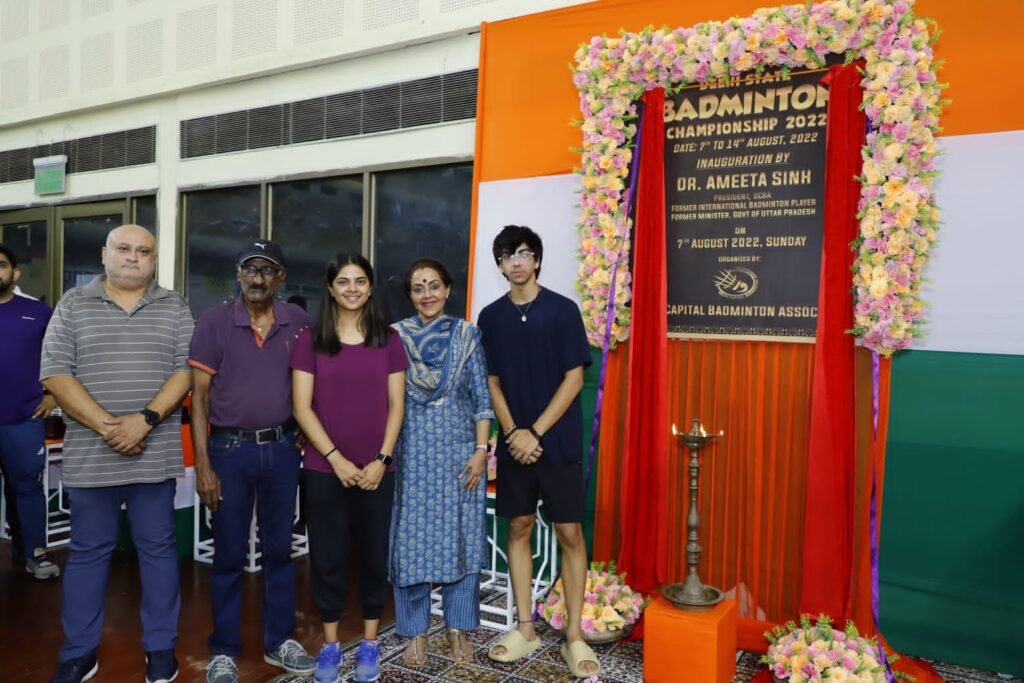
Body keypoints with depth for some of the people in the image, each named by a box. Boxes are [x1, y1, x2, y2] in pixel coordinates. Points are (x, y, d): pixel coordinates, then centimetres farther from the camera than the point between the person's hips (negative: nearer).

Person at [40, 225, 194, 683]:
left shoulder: (174, 308, 5)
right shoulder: (73, 306, 4)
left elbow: (186, 370, -3)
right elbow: (55, 374, -3)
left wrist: (146, 419, -16)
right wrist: (106, 425, -13)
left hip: (155, 453, 0)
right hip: (90, 454, 1)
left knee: (157, 548, 9)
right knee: (87, 551, 11)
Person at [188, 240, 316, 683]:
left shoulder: (298, 322, 1)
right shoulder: (214, 322, -5)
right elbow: (199, 397, -5)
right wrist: (203, 465, -9)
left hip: (282, 448, 2)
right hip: (230, 449, -2)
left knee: (279, 548, 13)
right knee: (230, 554, 8)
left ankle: (279, 641, 29)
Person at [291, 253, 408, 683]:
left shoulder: (388, 339, 3)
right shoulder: (310, 340, 0)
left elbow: (396, 405, 1)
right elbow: (302, 407, -4)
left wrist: (381, 459, -8)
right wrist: (335, 457, -11)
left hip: (377, 469, 1)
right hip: (323, 469, 0)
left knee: (374, 555, 9)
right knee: (327, 556, 7)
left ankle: (369, 643, 26)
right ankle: (329, 644, 25)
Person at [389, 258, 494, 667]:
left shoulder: (467, 336, 1)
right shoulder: (396, 336, 1)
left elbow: (482, 398, 0)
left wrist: (481, 451, -6)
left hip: (459, 450, 0)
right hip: (412, 452, 0)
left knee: (460, 538, 6)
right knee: (410, 540, 5)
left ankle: (458, 629, 22)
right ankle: (415, 631, 21)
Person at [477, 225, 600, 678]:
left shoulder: (562, 310, -5)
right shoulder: (491, 317, 5)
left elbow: (574, 378, -8)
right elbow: (492, 382, 7)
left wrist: (536, 432, -12)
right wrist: (514, 431, -8)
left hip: (558, 441, -3)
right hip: (513, 443, 3)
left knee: (569, 533, 2)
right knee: (518, 529, 10)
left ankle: (574, 636, 14)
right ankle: (525, 628, 23)